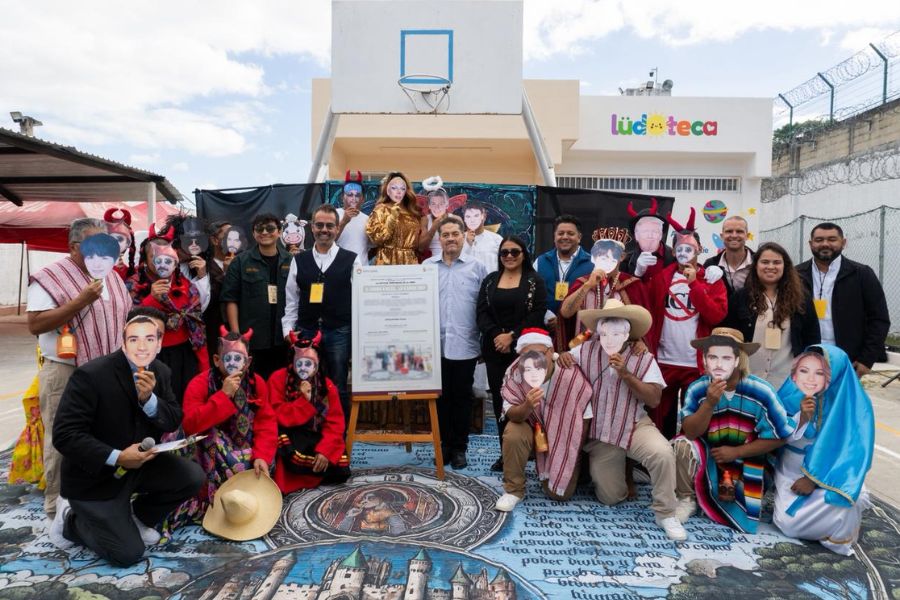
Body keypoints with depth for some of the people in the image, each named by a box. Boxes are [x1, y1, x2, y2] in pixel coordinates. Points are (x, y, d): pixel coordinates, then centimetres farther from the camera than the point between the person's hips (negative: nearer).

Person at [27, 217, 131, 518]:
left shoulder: (112, 277, 11)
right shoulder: (50, 277, -10)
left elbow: (128, 316, 18)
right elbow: (35, 325, -16)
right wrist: (81, 301, -23)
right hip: (66, 375, -6)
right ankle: (58, 505, 18)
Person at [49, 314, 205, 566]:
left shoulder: (160, 371, -5)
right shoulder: (90, 374, -24)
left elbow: (174, 422, -6)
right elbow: (64, 435, -24)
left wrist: (148, 399, -26)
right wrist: (117, 458, -32)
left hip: (140, 463, 6)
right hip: (96, 475, -6)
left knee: (192, 477, -14)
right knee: (128, 553, -7)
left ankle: (137, 516, 13)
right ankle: (70, 519, 19)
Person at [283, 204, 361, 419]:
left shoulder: (352, 260, 2)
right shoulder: (299, 260, 8)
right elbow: (291, 300, 8)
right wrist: (288, 330, 0)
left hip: (339, 332, -2)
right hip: (305, 332, 2)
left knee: (338, 389, 7)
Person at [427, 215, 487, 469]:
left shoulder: (477, 268, 4)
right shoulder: (427, 267, 6)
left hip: (465, 346, -1)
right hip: (435, 345, 1)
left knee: (462, 397, 8)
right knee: (441, 396, 9)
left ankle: (459, 447, 21)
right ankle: (444, 443, 24)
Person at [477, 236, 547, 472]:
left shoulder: (535, 281, 2)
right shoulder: (490, 280, 12)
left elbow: (537, 315, -8)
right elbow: (481, 313, 3)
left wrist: (512, 336, -16)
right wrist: (496, 336, -13)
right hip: (495, 350, 4)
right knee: (499, 400, 6)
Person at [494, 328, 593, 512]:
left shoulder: (572, 376, -25)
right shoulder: (514, 373, -21)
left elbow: (585, 417, -12)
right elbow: (512, 415, -21)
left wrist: (572, 452, -9)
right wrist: (527, 406, -44)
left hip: (564, 437, 0)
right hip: (531, 427, 1)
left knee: (560, 492, -7)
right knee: (513, 435, -33)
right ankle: (513, 490, -9)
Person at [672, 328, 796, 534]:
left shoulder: (761, 392, -20)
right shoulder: (697, 389, -18)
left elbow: (778, 437, -11)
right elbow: (690, 433, -23)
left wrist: (736, 452, -15)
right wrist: (709, 403, -37)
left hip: (746, 461, 0)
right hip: (709, 456, 0)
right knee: (682, 445, -30)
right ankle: (688, 498, -5)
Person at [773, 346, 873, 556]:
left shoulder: (851, 402, -16)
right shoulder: (789, 396, -9)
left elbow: (852, 450, -17)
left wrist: (815, 480, -19)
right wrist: (800, 415, -27)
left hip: (827, 474, -2)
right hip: (789, 471, 2)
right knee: (787, 523, -16)